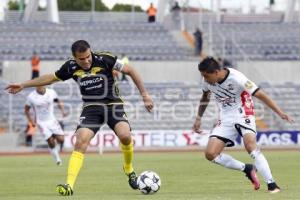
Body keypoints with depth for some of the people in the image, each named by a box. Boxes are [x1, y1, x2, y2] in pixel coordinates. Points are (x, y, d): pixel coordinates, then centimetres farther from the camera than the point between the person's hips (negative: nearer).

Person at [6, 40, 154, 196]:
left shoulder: (104, 59, -13)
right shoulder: (71, 67, -3)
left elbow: (130, 71, -4)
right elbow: (51, 78, 15)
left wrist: (144, 95, -6)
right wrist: (23, 85, 17)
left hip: (112, 104, -2)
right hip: (91, 107, 2)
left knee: (125, 135, -27)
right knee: (81, 141, -19)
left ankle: (128, 169, 3)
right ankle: (69, 185, -23)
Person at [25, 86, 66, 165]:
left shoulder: (51, 92, -7)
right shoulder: (31, 97, -13)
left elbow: (58, 101, 12)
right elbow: (26, 109, 2)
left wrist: (62, 110, -4)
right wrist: (31, 121, -7)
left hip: (52, 120, 2)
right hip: (41, 123, -2)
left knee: (60, 139, -9)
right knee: (51, 141, -13)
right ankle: (57, 159, 6)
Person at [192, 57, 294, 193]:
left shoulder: (236, 78, -24)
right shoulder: (208, 81, -5)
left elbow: (260, 95, -21)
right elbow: (205, 97, 19)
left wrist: (280, 113, -25)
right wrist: (198, 118, 17)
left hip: (243, 115, -6)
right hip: (226, 119, 6)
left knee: (250, 145, -31)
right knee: (210, 154, -10)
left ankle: (271, 185, -29)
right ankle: (246, 169, 7)